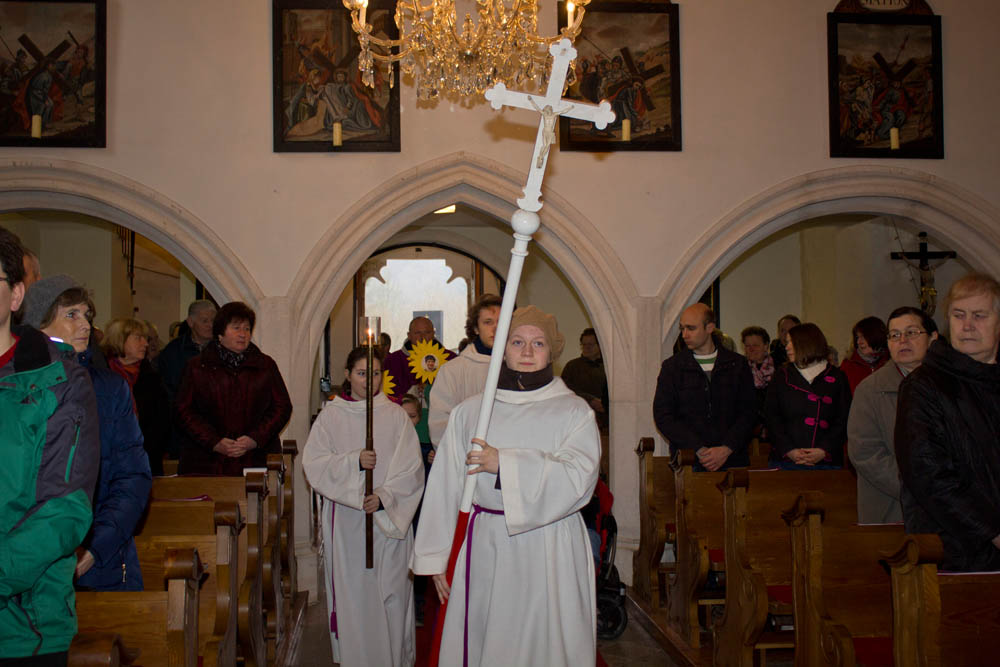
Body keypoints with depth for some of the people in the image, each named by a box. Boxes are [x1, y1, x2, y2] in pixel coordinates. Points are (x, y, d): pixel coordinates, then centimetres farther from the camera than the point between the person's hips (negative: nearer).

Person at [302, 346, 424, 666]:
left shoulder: (395, 415, 2)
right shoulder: (331, 416, 4)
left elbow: (411, 468, -1)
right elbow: (313, 464, -3)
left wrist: (385, 496, -15)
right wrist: (354, 462, -17)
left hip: (390, 517, 0)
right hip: (346, 520, 0)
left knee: (391, 594, 0)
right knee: (351, 594, 3)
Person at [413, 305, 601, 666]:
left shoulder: (574, 412, 2)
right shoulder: (469, 412, 8)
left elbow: (579, 477, -13)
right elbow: (446, 486, 8)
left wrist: (504, 463, -17)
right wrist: (436, 557, 5)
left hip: (550, 555, -1)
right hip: (485, 550, 2)